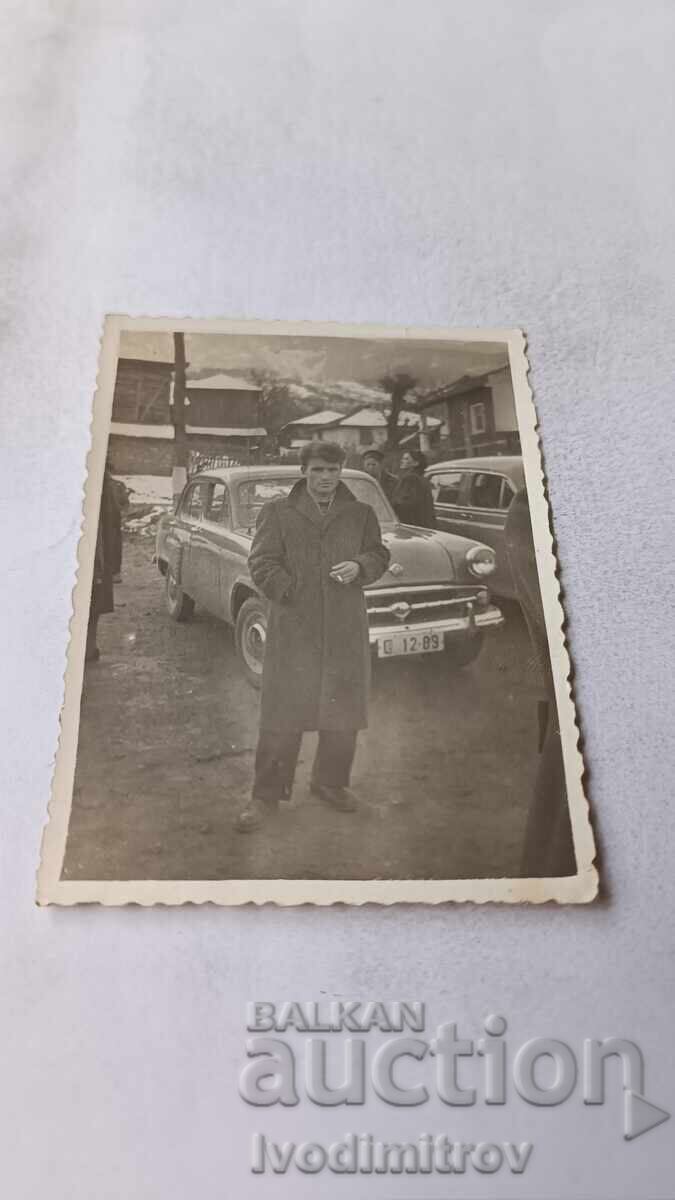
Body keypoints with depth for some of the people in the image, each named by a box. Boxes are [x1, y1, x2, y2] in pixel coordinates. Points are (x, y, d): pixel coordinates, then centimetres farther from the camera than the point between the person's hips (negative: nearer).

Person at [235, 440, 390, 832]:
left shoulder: (361, 514, 11)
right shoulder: (277, 512, 4)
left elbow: (379, 554, 13)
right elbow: (262, 562, -1)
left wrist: (360, 566, -9)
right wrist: (293, 593, -11)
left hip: (346, 629, 3)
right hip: (292, 628, -3)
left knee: (343, 712, 12)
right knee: (282, 714, 0)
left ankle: (331, 782, 31)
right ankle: (267, 794, 12)